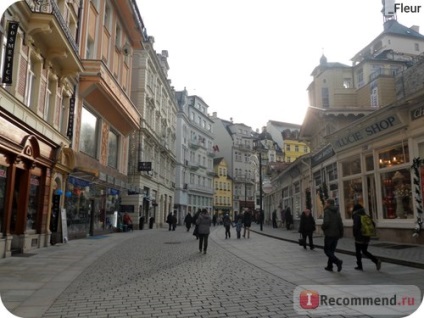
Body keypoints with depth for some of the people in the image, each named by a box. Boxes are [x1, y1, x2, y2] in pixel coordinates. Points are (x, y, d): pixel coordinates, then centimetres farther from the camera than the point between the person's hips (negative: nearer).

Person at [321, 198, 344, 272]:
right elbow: (340, 223, 8)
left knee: (327, 250, 0)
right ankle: (329, 266, 18)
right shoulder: (337, 212, 10)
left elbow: (326, 222, -23)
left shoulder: (327, 211, -12)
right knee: (332, 250, 15)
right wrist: (341, 233, 13)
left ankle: (337, 261, -19)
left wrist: (323, 227, -3)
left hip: (329, 234, -7)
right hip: (336, 234, 7)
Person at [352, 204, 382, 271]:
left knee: (358, 251, 8)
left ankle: (359, 266, 12)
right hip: (367, 237, 7)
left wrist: (355, 234, -8)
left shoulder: (357, 216, -14)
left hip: (359, 237, -7)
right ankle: (376, 260, 0)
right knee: (365, 251, 16)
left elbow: (355, 227, -23)